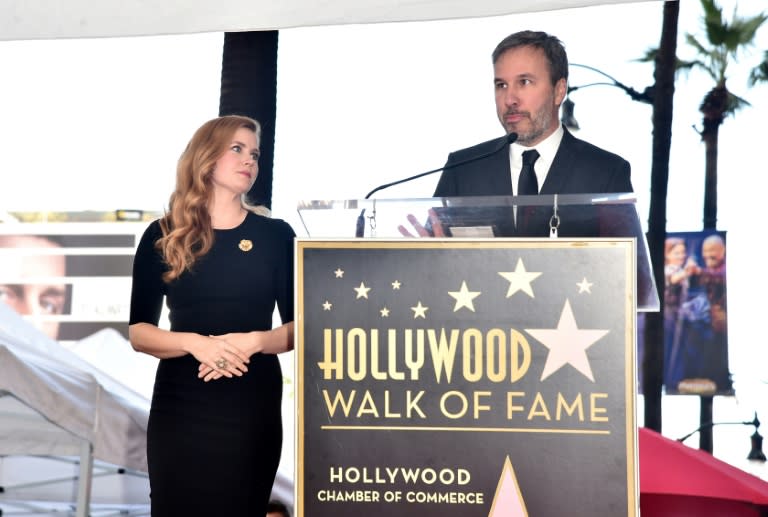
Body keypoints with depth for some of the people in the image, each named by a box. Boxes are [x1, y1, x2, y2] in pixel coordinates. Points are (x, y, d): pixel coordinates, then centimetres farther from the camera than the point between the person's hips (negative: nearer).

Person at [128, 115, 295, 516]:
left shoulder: (276, 235, 4)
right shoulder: (162, 236, 3)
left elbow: (297, 327, 4)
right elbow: (138, 332, 1)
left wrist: (254, 341, -16)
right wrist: (195, 343, -17)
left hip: (253, 407, 0)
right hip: (179, 407, 0)